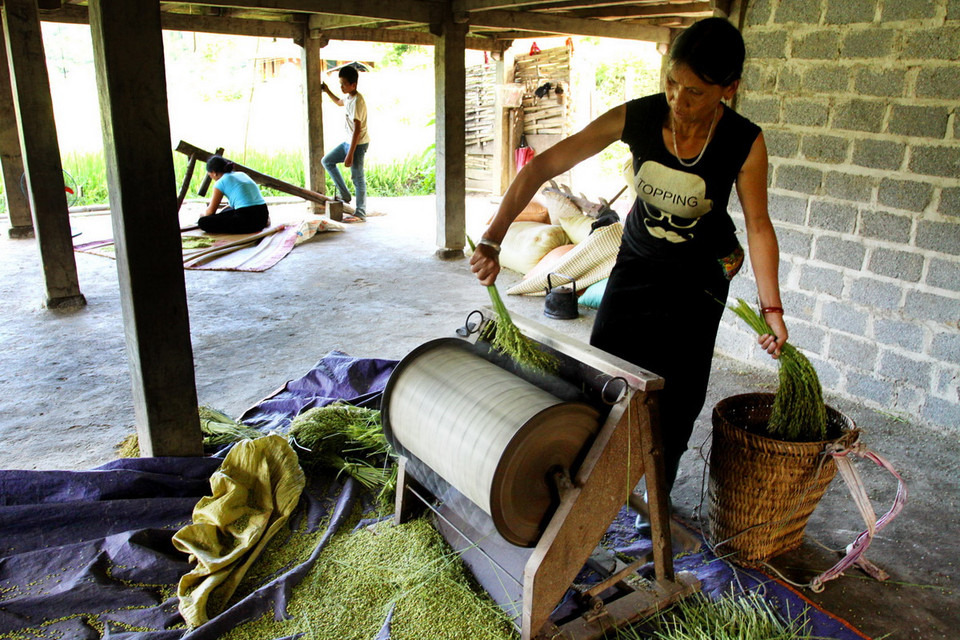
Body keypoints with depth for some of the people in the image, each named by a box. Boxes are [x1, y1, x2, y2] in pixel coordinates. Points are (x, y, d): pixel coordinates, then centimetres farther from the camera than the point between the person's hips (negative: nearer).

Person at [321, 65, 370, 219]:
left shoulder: (357, 101, -22)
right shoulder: (348, 97, 7)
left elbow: (357, 129, -26)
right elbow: (339, 102, 35)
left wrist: (350, 154, -27)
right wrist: (327, 91, 23)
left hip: (358, 144, -10)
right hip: (349, 142, 10)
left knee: (357, 178, -4)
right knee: (327, 161, 16)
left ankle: (361, 213, 6)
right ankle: (344, 195, 19)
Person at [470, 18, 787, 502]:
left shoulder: (744, 143, -23)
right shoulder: (636, 117, -22)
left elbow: (758, 225, -10)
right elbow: (544, 166, -24)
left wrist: (771, 307, -17)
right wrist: (493, 239, -33)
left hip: (700, 275, -2)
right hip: (636, 259, 2)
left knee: (675, 394, 0)